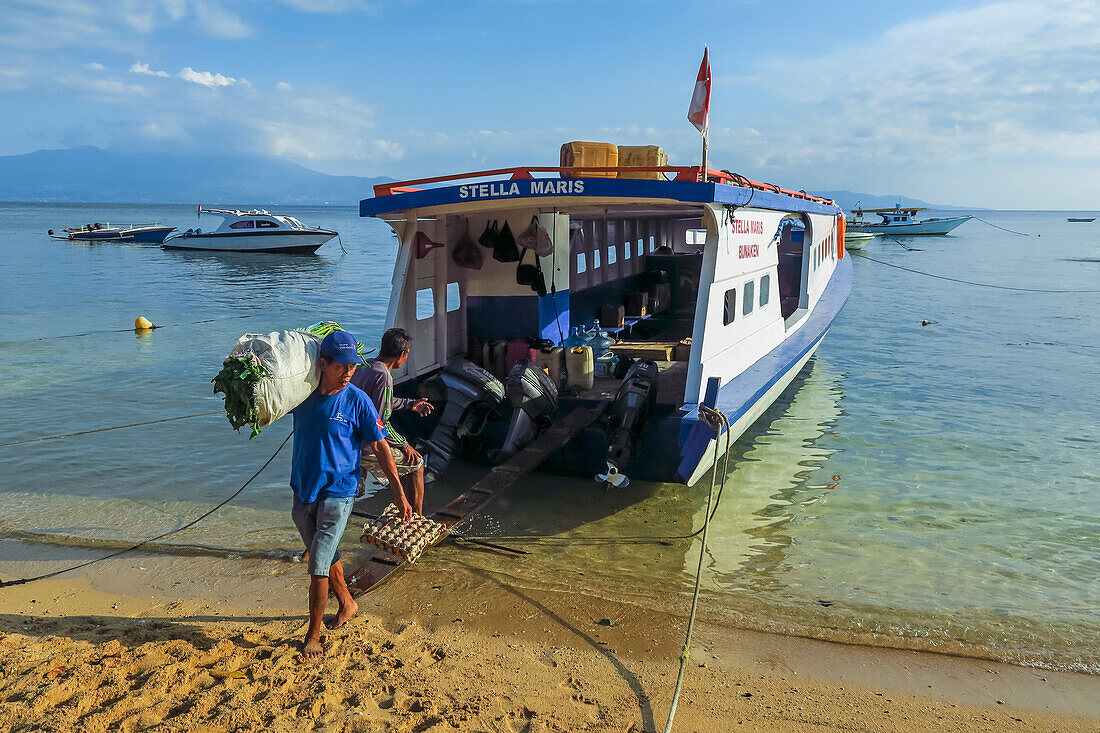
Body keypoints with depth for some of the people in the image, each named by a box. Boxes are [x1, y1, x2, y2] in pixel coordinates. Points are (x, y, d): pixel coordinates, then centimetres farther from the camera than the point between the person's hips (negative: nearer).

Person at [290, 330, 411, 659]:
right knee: (326, 556, 21)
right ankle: (347, 603, 43)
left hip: (337, 492, -5)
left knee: (319, 567, -6)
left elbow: (381, 447, -6)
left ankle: (313, 634, 10)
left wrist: (399, 493, -6)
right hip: (303, 490, 5)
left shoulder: (357, 401, -12)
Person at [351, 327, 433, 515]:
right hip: (368, 447, -9)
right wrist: (405, 445, -10)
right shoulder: (383, 376, -22)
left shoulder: (363, 366, 6)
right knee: (417, 464, 10)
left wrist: (410, 404, 31)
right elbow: (380, 422, -24)